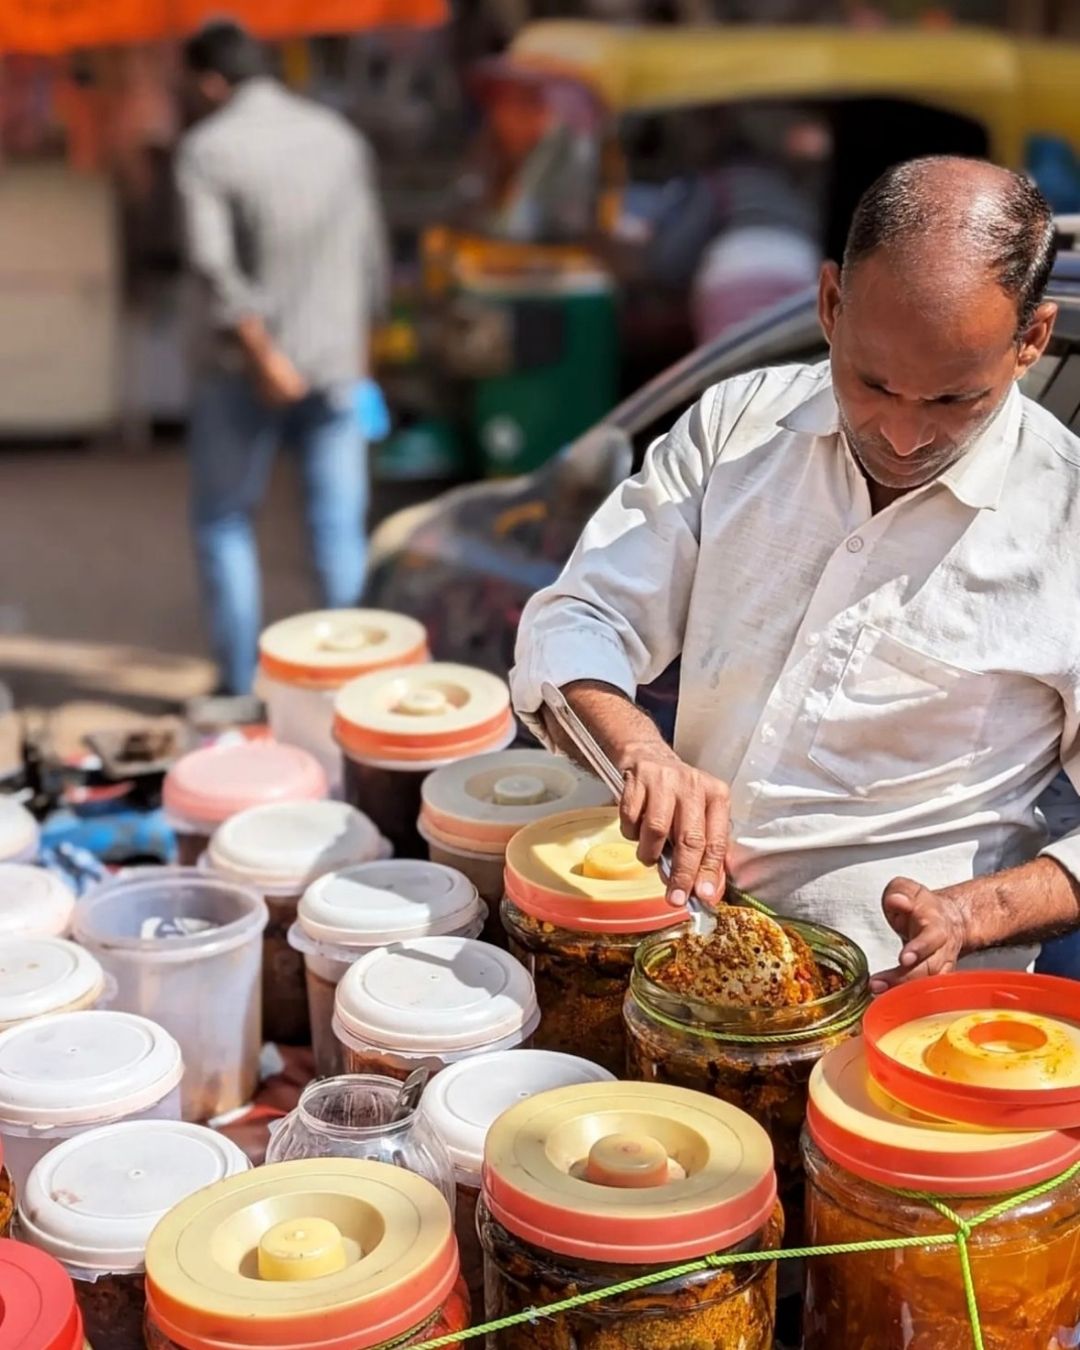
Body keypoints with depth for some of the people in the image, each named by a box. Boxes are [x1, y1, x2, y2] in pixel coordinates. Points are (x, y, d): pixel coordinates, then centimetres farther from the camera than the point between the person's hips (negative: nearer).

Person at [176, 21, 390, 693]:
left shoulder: (207, 148, -8)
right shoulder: (341, 139, 7)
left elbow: (214, 264, -20)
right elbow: (371, 259, 12)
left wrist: (264, 356, -18)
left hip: (243, 368, -3)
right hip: (334, 362, 3)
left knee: (223, 522, 12)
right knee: (340, 530, 6)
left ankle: (240, 684, 12)